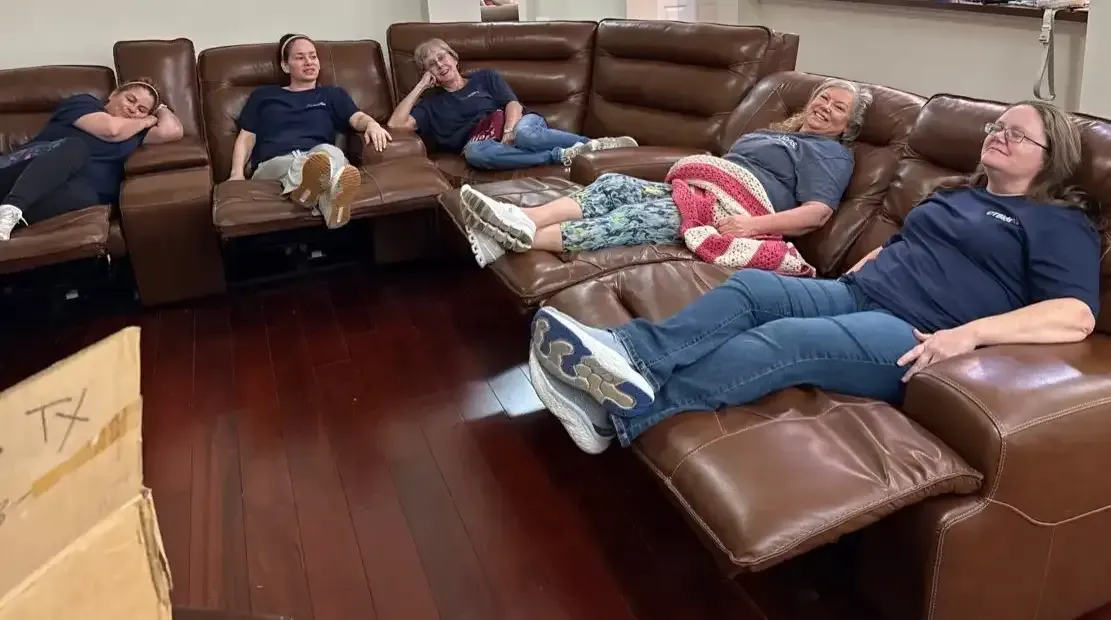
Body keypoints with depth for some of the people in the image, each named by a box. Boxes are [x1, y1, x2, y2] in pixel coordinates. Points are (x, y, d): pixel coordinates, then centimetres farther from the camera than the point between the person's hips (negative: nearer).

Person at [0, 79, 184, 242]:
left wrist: (160, 108, 27)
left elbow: (172, 131, 6)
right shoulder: (84, 102, 15)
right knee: (75, 146, -34)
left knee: (82, 196, -35)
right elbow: (111, 129, -6)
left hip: (70, 188, 2)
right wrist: (148, 121, 12)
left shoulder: (136, 131, 26)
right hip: (29, 166, -2)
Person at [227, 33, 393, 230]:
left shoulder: (333, 94, 29)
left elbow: (357, 118, 10)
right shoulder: (263, 95, 30)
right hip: (273, 164, 1)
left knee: (329, 151, -38)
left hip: (321, 157, -1)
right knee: (298, 164, -37)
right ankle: (331, 192, -72)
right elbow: (246, 138, 23)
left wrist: (371, 124, -17)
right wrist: (237, 172, 2)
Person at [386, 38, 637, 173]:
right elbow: (396, 123, 7)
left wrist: (510, 132, -18)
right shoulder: (432, 103, 22)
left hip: (519, 124, -1)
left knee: (524, 135, -38)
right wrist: (421, 85, 12)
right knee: (473, 152, -37)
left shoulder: (485, 77, 20)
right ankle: (560, 155, -36)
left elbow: (513, 103, 3)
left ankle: (598, 144, -27)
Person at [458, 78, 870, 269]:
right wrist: (688, 175, 11)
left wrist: (753, 225, -22)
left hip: (734, 212, -8)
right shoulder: (775, 133, 33)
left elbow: (819, 212, -9)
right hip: (693, 191, 8)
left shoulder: (833, 154, 8)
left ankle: (525, 238, -38)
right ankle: (516, 221, -32)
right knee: (613, 185, -16)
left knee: (635, 218, -29)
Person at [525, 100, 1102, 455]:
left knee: (789, 340, -33)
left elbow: (1076, 316, -8)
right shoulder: (955, 195, 30)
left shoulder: (1061, 225, 8)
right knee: (749, 286, -20)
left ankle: (625, 408, -47)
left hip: (915, 336, -7)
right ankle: (622, 354, -41)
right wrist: (858, 269, 14)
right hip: (855, 296, 7)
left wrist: (969, 332, -22)